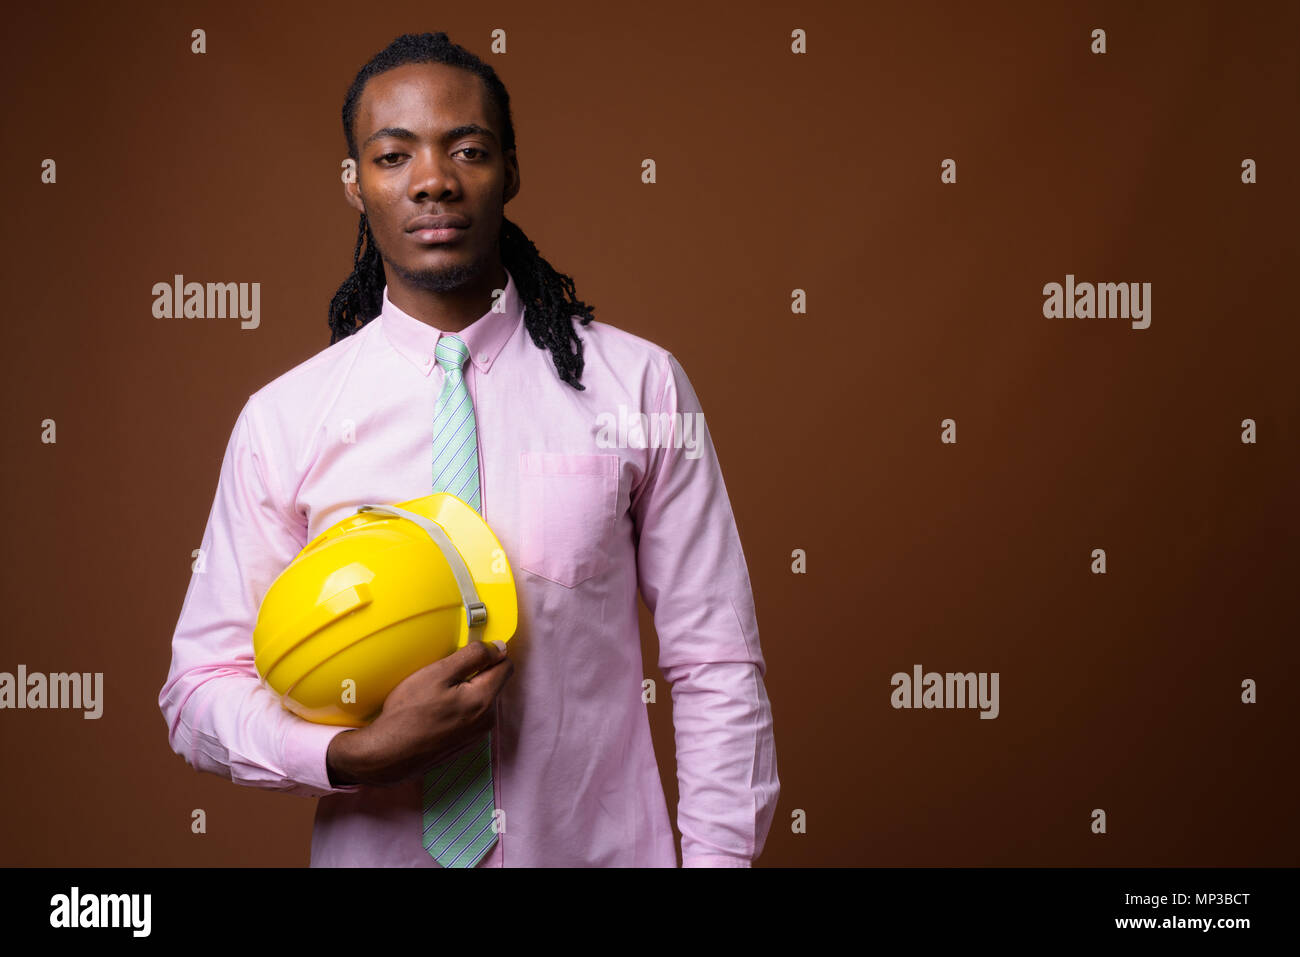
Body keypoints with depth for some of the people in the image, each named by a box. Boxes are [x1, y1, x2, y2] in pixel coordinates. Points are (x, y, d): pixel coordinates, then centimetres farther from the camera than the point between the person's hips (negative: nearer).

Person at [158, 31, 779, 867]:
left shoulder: (640, 384, -7)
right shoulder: (281, 420, -5)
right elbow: (203, 685, -3)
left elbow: (716, 670, -6)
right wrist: (355, 753, -19)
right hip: (373, 850, 1)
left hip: (601, 846, 0)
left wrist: (718, 855, -12)